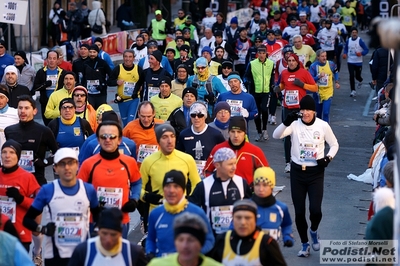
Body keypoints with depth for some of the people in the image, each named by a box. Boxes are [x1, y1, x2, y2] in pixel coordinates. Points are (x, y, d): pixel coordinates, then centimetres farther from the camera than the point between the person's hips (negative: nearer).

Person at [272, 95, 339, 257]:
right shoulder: (294, 124, -8)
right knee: (299, 212, 4)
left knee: (315, 210, -12)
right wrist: (286, 122, -42)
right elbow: (276, 135, -24)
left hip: (316, 172, 0)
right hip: (297, 171, 1)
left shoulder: (323, 126, -6)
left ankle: (314, 231, 23)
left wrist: (328, 157, -11)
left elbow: (334, 144, 8)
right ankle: (305, 244, 26)